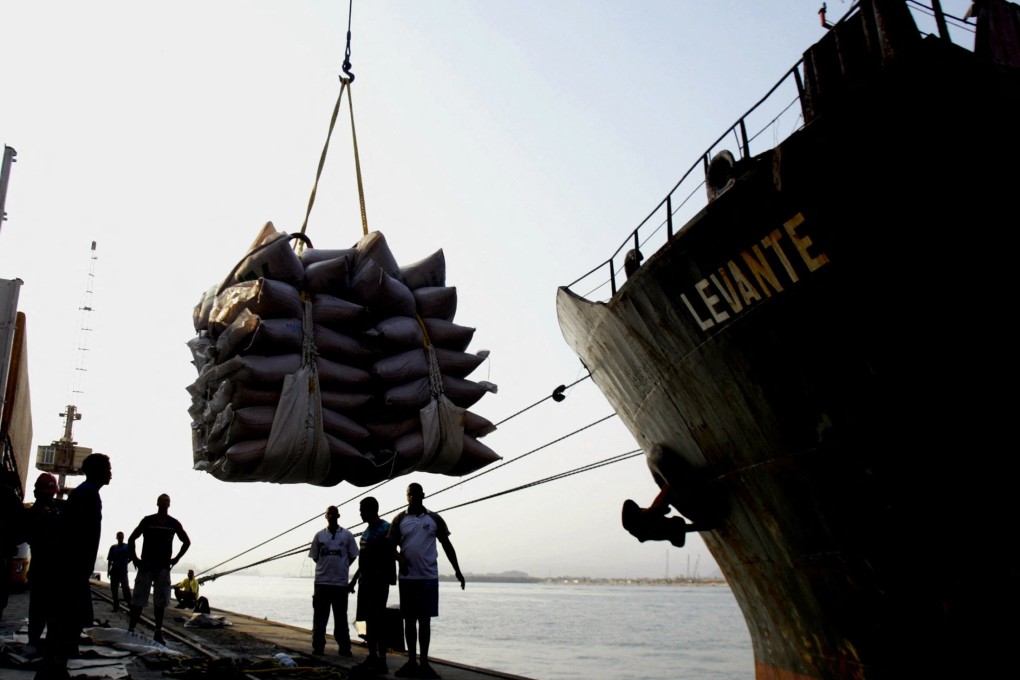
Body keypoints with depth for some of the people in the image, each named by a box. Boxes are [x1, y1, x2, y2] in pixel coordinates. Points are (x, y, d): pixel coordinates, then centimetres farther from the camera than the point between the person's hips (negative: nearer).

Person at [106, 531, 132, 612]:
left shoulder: (127, 547, 4)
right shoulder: (113, 547, 10)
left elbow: (131, 557, 8)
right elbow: (109, 560, 10)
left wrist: (126, 563, -4)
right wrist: (108, 571, 4)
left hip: (123, 571, -3)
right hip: (114, 571, 3)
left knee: (125, 587, -11)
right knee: (114, 588, 7)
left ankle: (130, 603, -13)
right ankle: (116, 605, 16)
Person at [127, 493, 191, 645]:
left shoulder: (174, 523, 3)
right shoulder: (147, 520, -1)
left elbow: (187, 542, 12)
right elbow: (131, 539, 6)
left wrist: (176, 559, 5)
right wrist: (134, 558, -1)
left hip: (163, 568, 1)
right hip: (145, 566, -1)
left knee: (160, 602, 3)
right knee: (138, 601, -3)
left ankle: (158, 633, 8)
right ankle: (130, 630, 2)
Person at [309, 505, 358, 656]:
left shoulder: (347, 535, 2)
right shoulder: (319, 535, 6)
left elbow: (352, 556, 7)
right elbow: (314, 557, 10)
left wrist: (341, 567, 4)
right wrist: (326, 566, 5)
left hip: (340, 582, -1)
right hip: (322, 581, 1)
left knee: (341, 618, 6)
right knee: (320, 617, 5)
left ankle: (344, 647, 11)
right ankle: (318, 647, 12)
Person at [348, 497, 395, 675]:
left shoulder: (385, 529, -12)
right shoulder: (367, 531, 17)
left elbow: (389, 557, -18)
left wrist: (378, 580, -22)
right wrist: (355, 578, 22)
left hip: (379, 581, -9)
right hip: (366, 581, 9)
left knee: (378, 620, -8)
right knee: (369, 619, 11)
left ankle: (381, 661, -5)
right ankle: (372, 657, 18)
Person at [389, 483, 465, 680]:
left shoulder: (434, 519, 4)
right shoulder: (399, 519, 4)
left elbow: (446, 545, 8)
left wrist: (457, 570, 6)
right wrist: (399, 558, -18)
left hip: (429, 577, 0)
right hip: (407, 577, 1)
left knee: (425, 620, 2)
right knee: (409, 620, 7)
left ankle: (424, 663, 10)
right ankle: (411, 661, 15)